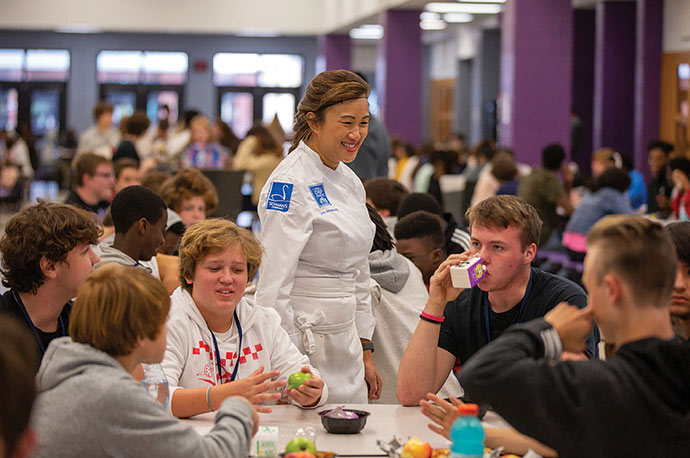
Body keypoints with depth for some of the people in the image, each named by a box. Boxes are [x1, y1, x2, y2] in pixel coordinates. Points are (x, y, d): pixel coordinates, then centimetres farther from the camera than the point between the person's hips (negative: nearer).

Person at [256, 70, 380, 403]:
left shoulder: (350, 182, 11)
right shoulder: (289, 184, -15)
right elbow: (273, 285, -18)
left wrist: (365, 353, 17)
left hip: (344, 344, 8)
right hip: (304, 345, -8)